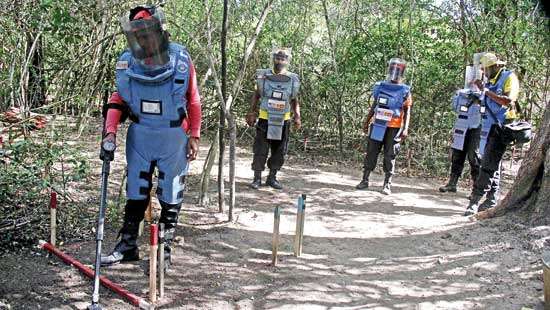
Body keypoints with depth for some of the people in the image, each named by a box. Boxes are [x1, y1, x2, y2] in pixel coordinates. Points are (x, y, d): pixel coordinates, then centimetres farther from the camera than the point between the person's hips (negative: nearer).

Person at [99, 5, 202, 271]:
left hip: (173, 138, -2)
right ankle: (128, 246, 26)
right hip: (139, 136, 3)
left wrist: (194, 136, -2)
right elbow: (119, 99, 5)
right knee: (135, 193, 13)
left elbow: (193, 101, -2)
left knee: (170, 197, 6)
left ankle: (164, 250, 19)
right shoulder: (127, 63, -5)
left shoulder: (181, 60, -11)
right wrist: (110, 132, -7)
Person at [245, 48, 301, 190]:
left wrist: (297, 116, 0)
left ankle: (272, 178, 21)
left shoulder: (293, 79, 3)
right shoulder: (263, 76, -1)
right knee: (260, 150, -2)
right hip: (265, 119, -2)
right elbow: (256, 96, 6)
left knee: (279, 152, 8)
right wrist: (251, 112, -1)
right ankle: (257, 178, 8)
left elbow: (294, 100, 10)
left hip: (283, 121, 2)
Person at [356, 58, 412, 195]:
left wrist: (405, 128, -13)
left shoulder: (405, 91, -1)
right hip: (378, 126, 3)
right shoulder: (380, 86, 8)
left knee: (390, 156, 1)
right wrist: (367, 121, 15)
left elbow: (407, 112, -2)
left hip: (394, 128, -3)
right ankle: (365, 180, 12)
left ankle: (387, 184, 8)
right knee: (371, 153, 5)